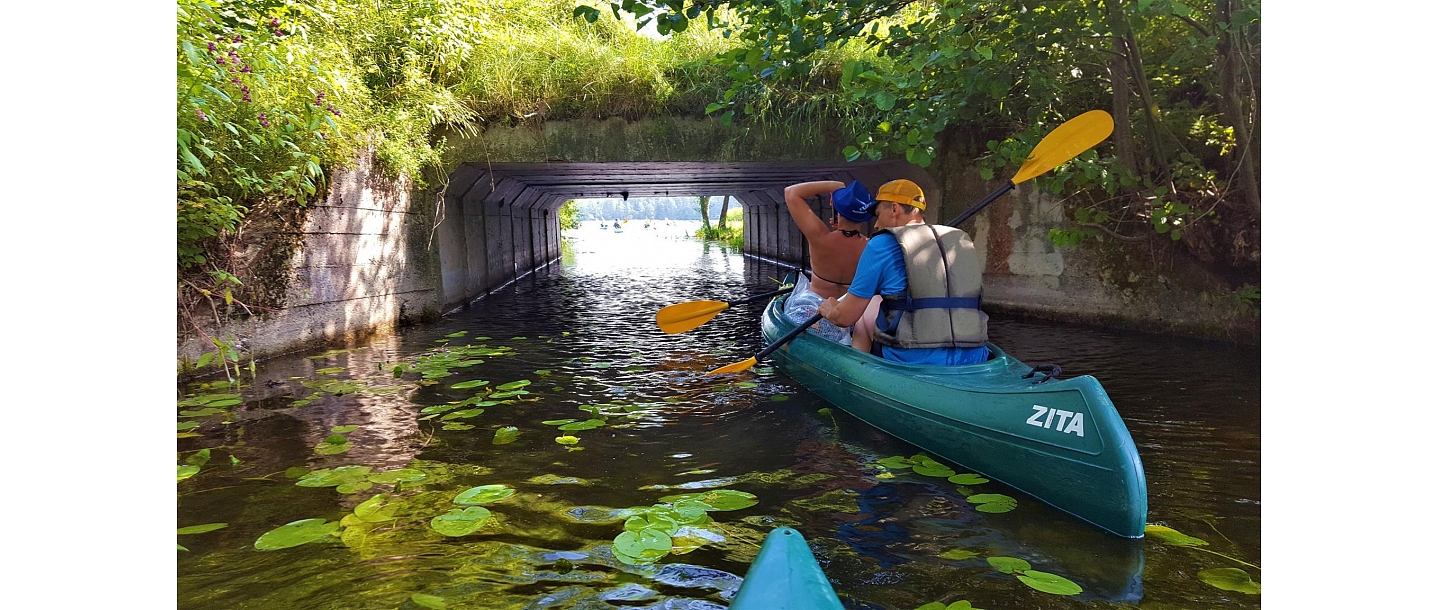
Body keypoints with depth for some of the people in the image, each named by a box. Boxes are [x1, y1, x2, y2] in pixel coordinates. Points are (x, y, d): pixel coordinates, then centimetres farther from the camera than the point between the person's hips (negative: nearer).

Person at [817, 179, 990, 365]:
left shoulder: (882, 244, -2)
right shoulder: (962, 241, 14)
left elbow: (846, 316, 0)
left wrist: (830, 311, 25)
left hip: (913, 361, -5)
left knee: (865, 314, 20)